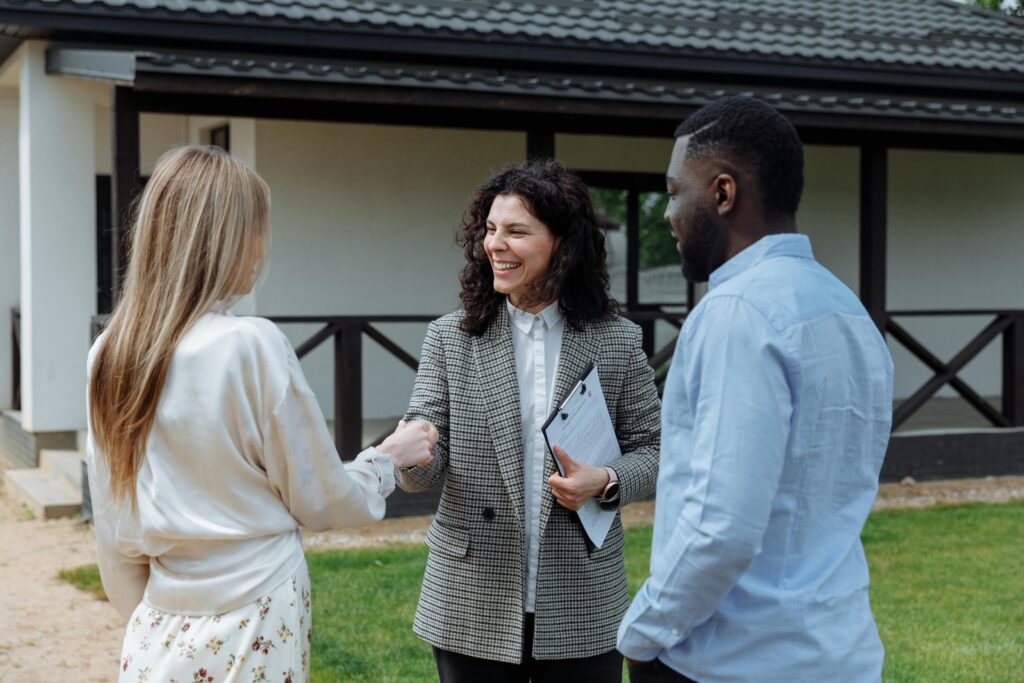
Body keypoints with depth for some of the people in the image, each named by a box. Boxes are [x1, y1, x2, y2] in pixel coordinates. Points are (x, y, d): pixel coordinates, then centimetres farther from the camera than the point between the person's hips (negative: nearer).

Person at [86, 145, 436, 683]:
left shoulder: (109, 356, 0)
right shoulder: (252, 346, -16)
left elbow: (113, 530, 7)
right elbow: (321, 502, -6)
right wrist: (389, 457, 11)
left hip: (159, 638, 5)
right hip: (251, 636, -5)